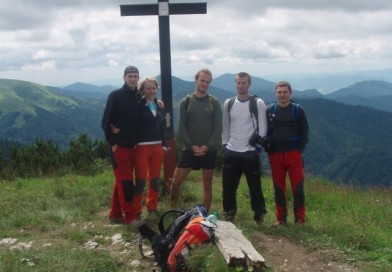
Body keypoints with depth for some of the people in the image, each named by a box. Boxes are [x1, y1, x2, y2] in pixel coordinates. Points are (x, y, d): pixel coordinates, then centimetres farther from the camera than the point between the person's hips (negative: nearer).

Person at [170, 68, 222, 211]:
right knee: (176, 181, -2)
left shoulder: (214, 103, 2)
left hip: (209, 150, 0)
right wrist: (191, 146, -13)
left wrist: (207, 146, -13)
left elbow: (218, 128, -3)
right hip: (190, 149, 0)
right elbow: (182, 128, -2)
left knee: (207, 185, 6)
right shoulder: (186, 102, 3)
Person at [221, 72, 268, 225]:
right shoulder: (228, 103, 8)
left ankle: (259, 215, 17)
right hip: (231, 152, 3)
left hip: (251, 152, -3)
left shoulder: (258, 103, -3)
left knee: (255, 186, 4)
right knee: (228, 186, 6)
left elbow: (262, 127, -3)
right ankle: (229, 215, 19)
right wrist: (224, 146, 10)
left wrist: (258, 146, -9)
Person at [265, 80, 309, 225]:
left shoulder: (298, 110, 2)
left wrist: (299, 150, -5)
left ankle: (300, 219, 7)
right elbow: (266, 131, 10)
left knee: (297, 187, -3)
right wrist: (269, 148, 0)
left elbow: (304, 133, 3)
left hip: (294, 154, -2)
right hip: (275, 154, 2)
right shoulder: (270, 110, 7)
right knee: (278, 188, 7)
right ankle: (281, 218, 17)